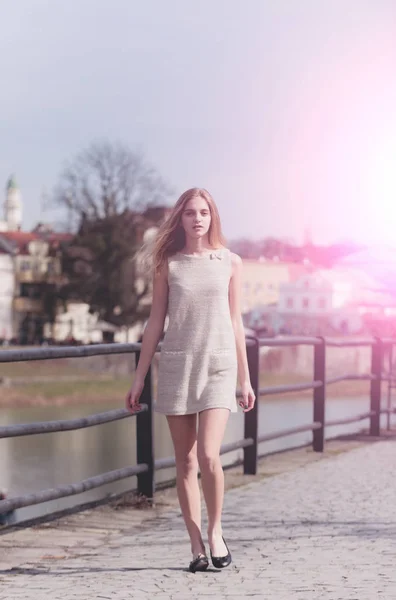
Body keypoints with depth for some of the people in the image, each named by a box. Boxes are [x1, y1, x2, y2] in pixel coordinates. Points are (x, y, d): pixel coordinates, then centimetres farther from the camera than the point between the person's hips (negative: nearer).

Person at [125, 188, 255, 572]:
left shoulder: (230, 263, 5)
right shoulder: (169, 264, 4)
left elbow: (235, 321, 9)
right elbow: (155, 322, 6)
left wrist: (245, 378, 9)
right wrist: (139, 378, 4)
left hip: (218, 365, -1)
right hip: (176, 366, 1)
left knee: (208, 457, -14)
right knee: (185, 462, 2)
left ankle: (215, 531, 8)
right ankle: (196, 544, 11)